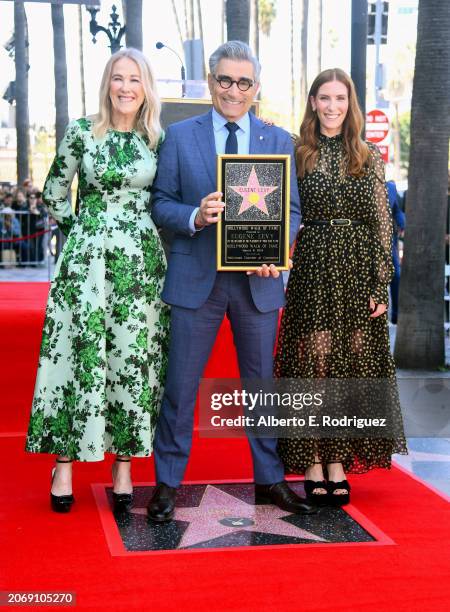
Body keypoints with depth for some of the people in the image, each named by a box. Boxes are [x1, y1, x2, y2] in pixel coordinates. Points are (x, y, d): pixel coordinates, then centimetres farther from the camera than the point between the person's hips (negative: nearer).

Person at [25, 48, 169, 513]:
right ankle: (64, 464, 8)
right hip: (86, 260, -1)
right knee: (79, 355, -1)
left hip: (142, 263, 1)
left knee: (134, 360, 2)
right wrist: (84, 230, 7)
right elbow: (54, 194, 10)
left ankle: (124, 466, 11)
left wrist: (143, 231, 7)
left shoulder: (160, 139, 5)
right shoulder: (81, 132, 2)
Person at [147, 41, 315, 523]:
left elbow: (292, 210, 5)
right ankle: (167, 483, 17)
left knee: (262, 383, 12)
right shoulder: (180, 136, 4)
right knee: (180, 386, 4)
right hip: (196, 278, -1)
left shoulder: (278, 140, 8)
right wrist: (195, 217, -20)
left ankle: (270, 480, 25)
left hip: (258, 279, 2)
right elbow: (160, 203, 1)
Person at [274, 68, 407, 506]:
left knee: (354, 368, 4)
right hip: (313, 272, -1)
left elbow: (382, 224, 3)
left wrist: (381, 285, -4)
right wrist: (282, 276, -7)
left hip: (358, 274, 1)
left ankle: (339, 462, 14)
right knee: (314, 366, -1)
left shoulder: (370, 158, 7)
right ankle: (314, 466, 7)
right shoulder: (298, 155, 5)